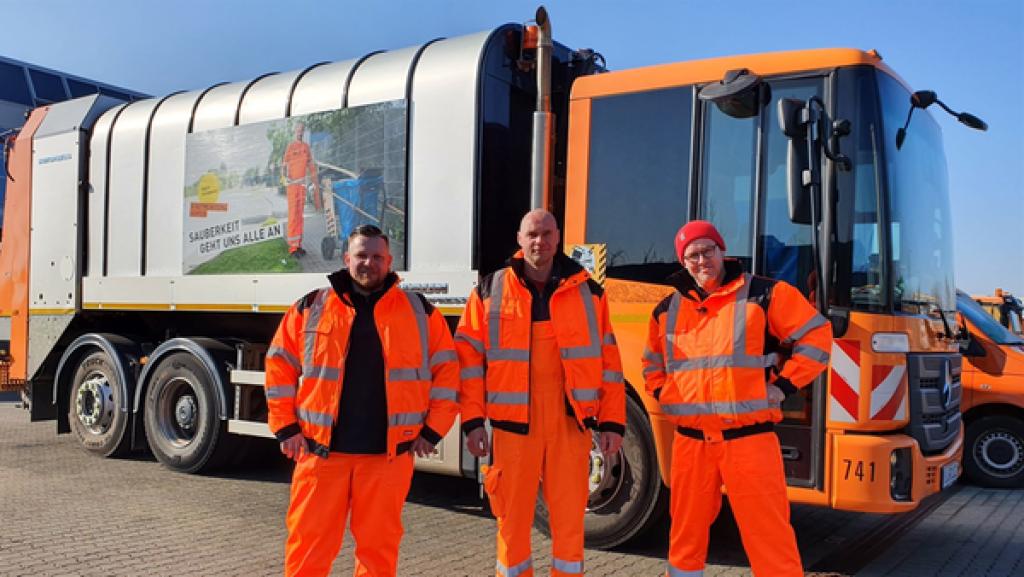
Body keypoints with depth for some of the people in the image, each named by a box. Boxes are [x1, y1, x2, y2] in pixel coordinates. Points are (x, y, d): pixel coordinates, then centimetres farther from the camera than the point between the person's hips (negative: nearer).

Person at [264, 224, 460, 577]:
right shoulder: (311, 308, 6)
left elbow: (447, 369, 6)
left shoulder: (419, 311, 5)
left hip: (389, 453, 0)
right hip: (321, 451, 0)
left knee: (378, 546, 9)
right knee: (308, 546, 5)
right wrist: (286, 427, 3)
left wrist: (432, 430, 2)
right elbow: (280, 366, 9)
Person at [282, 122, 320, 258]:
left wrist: (315, 182, 17)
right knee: (293, 214, -9)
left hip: (302, 183, 7)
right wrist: (286, 177, -26)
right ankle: (292, 247, -10)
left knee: (300, 215, 10)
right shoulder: (290, 146, -4)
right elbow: (285, 164, -11)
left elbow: (311, 165, 19)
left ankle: (298, 244, 16)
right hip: (292, 183, -7)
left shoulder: (306, 146, 15)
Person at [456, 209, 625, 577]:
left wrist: (612, 422, 2)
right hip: (513, 423, 0)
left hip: (571, 423, 1)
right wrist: (473, 420, -3)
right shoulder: (489, 292, 5)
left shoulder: (588, 293, 7)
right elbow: (468, 359, 4)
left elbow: (609, 362, 7)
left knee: (570, 519, 5)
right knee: (513, 519, 5)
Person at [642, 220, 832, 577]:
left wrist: (783, 387, -7)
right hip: (690, 439, 4)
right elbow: (652, 361, 26)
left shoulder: (764, 295, -3)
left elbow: (816, 337, -2)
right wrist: (662, 395, 10)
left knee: (768, 534, -3)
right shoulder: (668, 310, 11)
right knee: (686, 530, 14)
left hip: (748, 437, -4)